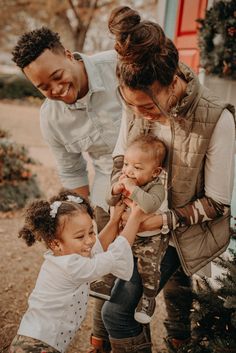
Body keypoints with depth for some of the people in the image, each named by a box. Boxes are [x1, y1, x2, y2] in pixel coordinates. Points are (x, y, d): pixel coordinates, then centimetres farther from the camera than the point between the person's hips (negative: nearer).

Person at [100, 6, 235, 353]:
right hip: (149, 230, 4)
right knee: (116, 313, 6)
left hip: (194, 237, -4)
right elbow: (121, 156, 4)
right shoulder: (137, 102, -12)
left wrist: (165, 219, -24)